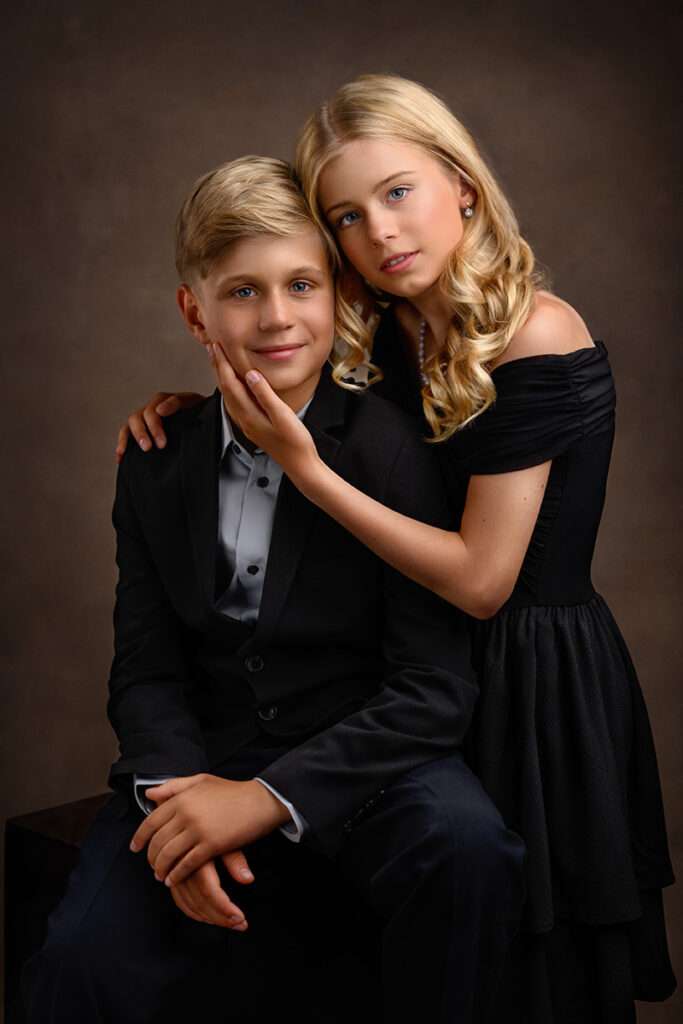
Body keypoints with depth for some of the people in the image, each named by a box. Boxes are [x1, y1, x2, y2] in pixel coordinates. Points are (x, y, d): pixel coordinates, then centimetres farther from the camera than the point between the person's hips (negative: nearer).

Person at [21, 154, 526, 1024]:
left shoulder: (394, 452, -10)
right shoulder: (156, 468, 4)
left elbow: (434, 688, -14)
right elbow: (145, 669, 5)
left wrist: (268, 797, -21)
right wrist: (175, 788, -16)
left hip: (359, 763, -2)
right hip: (204, 763, 3)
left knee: (468, 847, -33)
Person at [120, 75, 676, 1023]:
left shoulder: (536, 336, -21)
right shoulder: (392, 336, 1)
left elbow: (480, 579, -22)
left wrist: (304, 466, -24)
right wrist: (197, 408, -6)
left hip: (539, 682, -6)